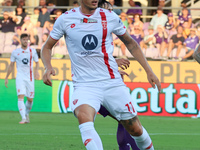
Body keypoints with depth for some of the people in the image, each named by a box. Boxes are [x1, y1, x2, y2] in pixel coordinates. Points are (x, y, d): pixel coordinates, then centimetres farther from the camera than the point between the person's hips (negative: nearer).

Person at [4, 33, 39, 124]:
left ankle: (27, 114, 33)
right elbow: (11, 65, 11)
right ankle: (23, 118, -24)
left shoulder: (32, 51, 6)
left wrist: (36, 70, -8)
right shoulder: (15, 52, 5)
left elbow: (37, 62, 13)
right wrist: (6, 78, 10)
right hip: (20, 78, -1)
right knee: (21, 97, -18)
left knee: (30, 99, 5)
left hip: (30, 78, 2)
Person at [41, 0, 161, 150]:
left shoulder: (110, 17, 2)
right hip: (84, 85, -2)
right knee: (84, 117, -33)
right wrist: (48, 67, -10)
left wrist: (149, 71, 10)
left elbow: (130, 43, 16)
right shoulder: (65, 19, 0)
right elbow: (47, 47, 11)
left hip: (112, 82, 2)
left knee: (135, 129, 4)